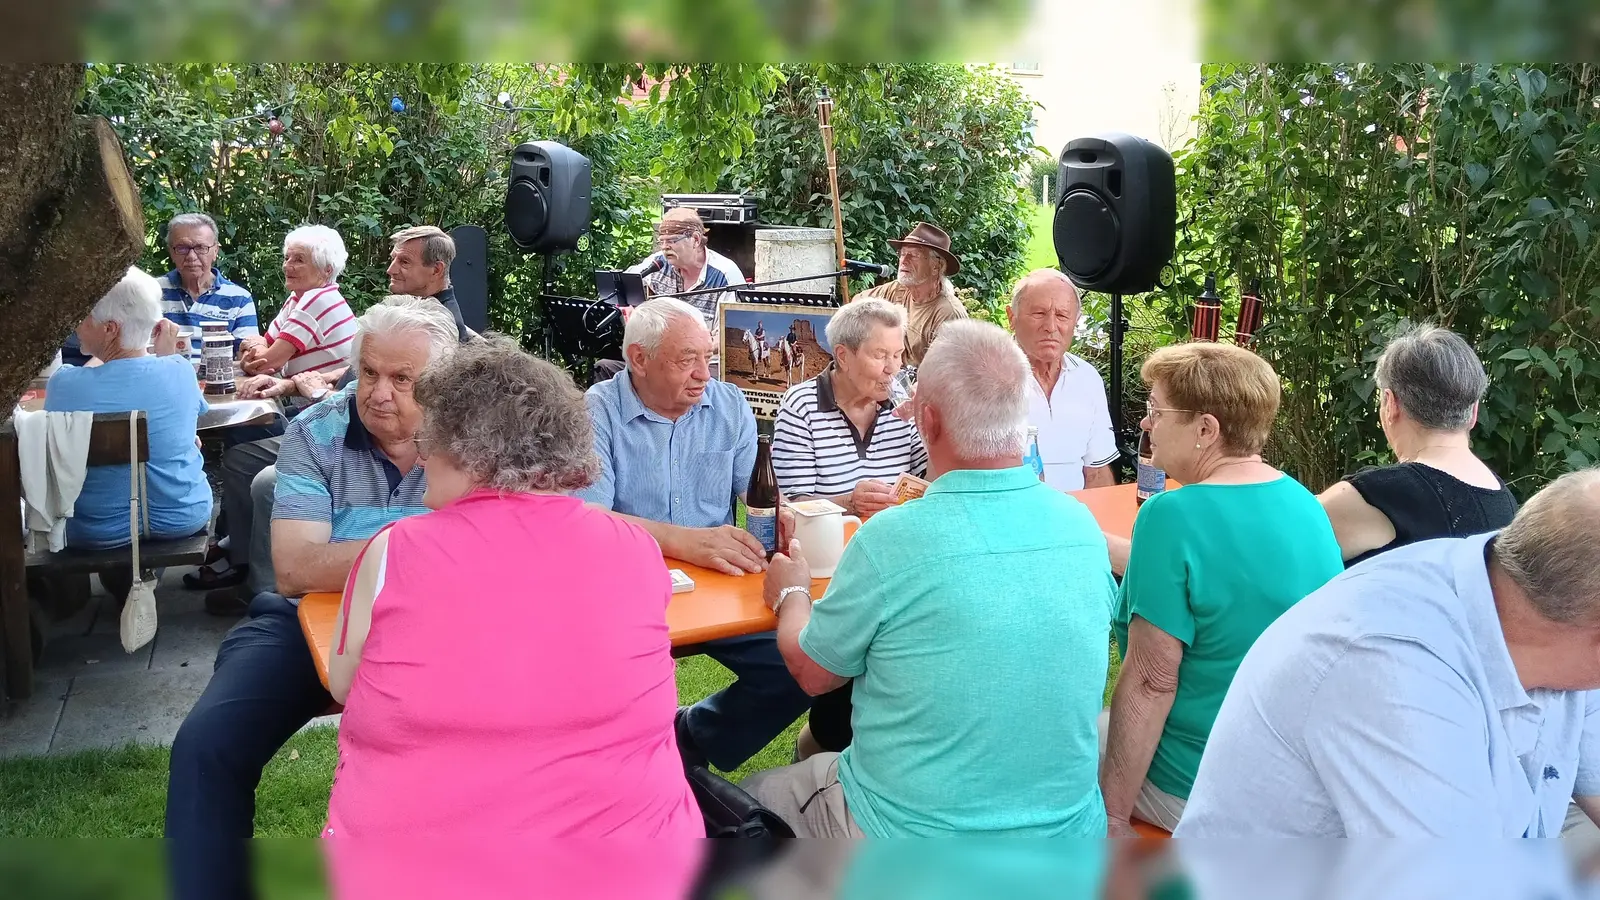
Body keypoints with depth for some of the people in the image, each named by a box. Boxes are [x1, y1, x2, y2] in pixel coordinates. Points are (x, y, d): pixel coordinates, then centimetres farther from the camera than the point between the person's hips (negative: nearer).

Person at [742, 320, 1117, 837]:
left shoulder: (890, 539, -24)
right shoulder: (1084, 528, -10)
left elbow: (812, 673, -7)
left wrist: (791, 595, 14)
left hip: (911, 834, -5)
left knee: (758, 794, 21)